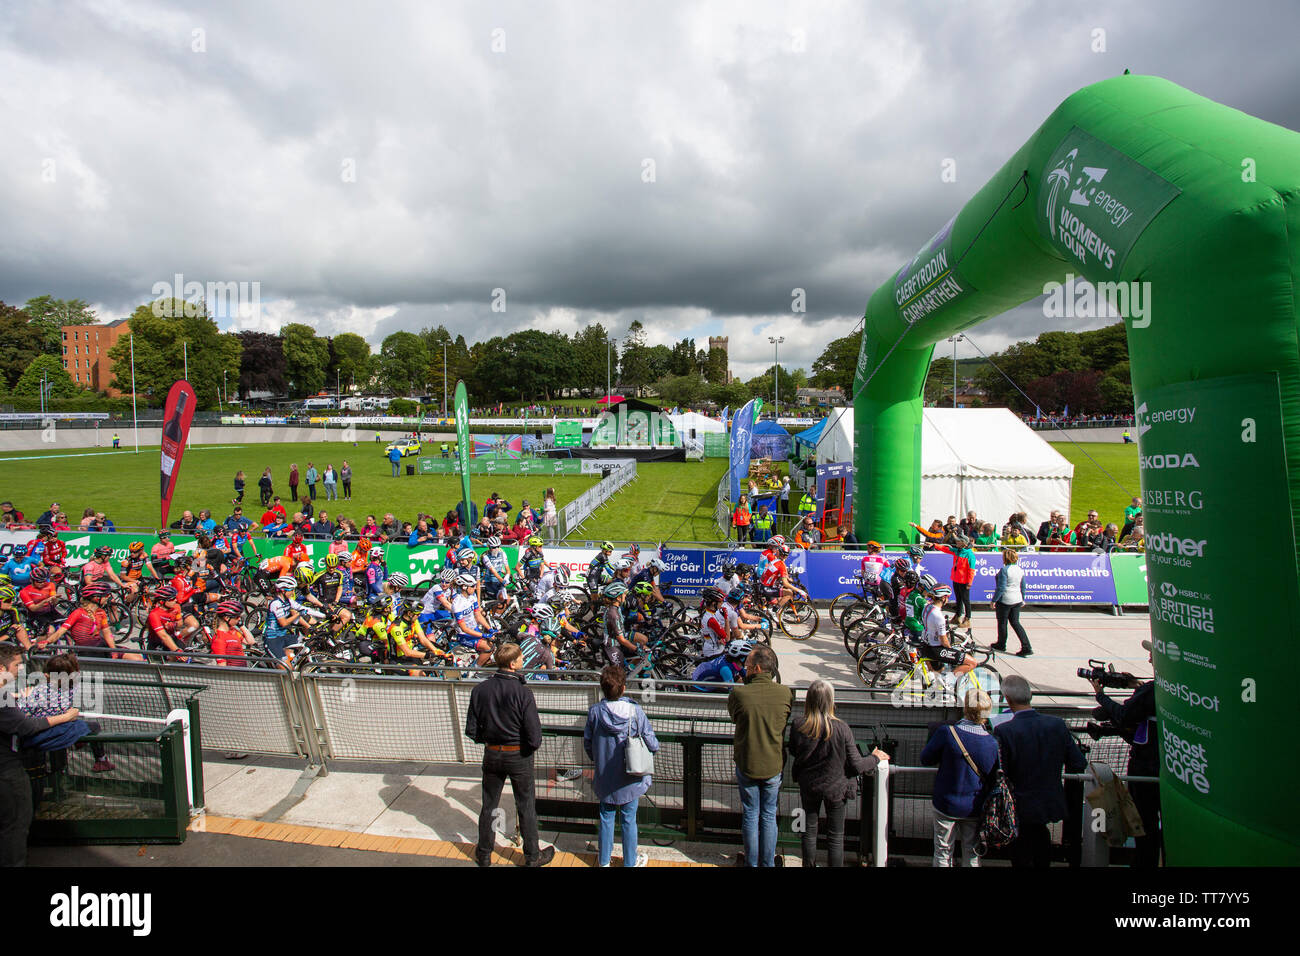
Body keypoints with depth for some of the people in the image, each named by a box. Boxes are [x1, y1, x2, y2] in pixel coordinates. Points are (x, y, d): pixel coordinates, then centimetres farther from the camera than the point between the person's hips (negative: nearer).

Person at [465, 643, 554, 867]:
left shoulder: (480, 690, -11)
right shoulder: (522, 692, -23)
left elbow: (471, 730, -3)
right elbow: (535, 737, -22)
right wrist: (530, 747, 0)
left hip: (492, 754, 3)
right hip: (519, 756, -3)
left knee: (489, 805, 20)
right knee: (526, 807, 14)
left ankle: (484, 854, 36)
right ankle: (532, 857, 28)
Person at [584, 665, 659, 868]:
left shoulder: (594, 712, -15)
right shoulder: (635, 711, -20)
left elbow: (587, 744, -4)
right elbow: (652, 744, -14)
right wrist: (655, 748, 9)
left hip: (605, 777, 2)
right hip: (630, 778, -1)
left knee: (606, 818, 19)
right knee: (629, 820, 14)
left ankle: (603, 860, 33)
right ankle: (630, 862, 30)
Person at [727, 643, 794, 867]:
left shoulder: (738, 693, -21)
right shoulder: (785, 693, -14)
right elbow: (786, 722, 3)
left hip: (747, 765, -1)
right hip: (774, 765, 1)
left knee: (750, 816, 15)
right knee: (769, 817, 17)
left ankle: (751, 862, 27)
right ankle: (768, 863, 28)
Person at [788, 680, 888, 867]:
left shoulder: (798, 729, -18)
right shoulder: (841, 729, -24)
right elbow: (857, 765, -16)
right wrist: (875, 758, 3)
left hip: (808, 786, 2)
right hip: (835, 787, -2)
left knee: (809, 830, 20)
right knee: (835, 836, 15)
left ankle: (809, 864, 33)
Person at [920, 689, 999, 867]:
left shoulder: (946, 732, -23)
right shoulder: (993, 742, -15)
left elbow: (925, 759, -9)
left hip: (946, 805, -2)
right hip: (975, 808, 2)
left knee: (943, 854, 14)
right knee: (972, 855, 19)